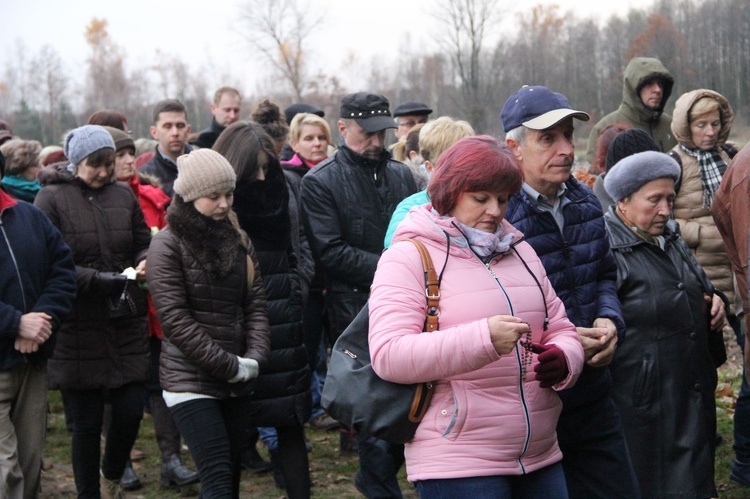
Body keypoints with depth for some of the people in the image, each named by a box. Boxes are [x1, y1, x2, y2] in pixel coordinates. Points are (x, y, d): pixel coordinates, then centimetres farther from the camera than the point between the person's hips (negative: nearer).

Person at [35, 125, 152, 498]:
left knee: (131, 410, 2)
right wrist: (97, 279, -19)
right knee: (86, 422, 4)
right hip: (77, 328, -3)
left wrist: (144, 264, -9)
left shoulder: (123, 195, 8)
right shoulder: (52, 198, -5)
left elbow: (144, 243, 14)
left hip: (125, 324, 4)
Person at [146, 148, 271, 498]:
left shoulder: (237, 240, 10)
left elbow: (255, 304, 8)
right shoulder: (168, 244, -8)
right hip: (191, 382, -6)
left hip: (238, 383, 6)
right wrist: (229, 365, -15)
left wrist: (255, 358, -8)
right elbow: (175, 319, -14)